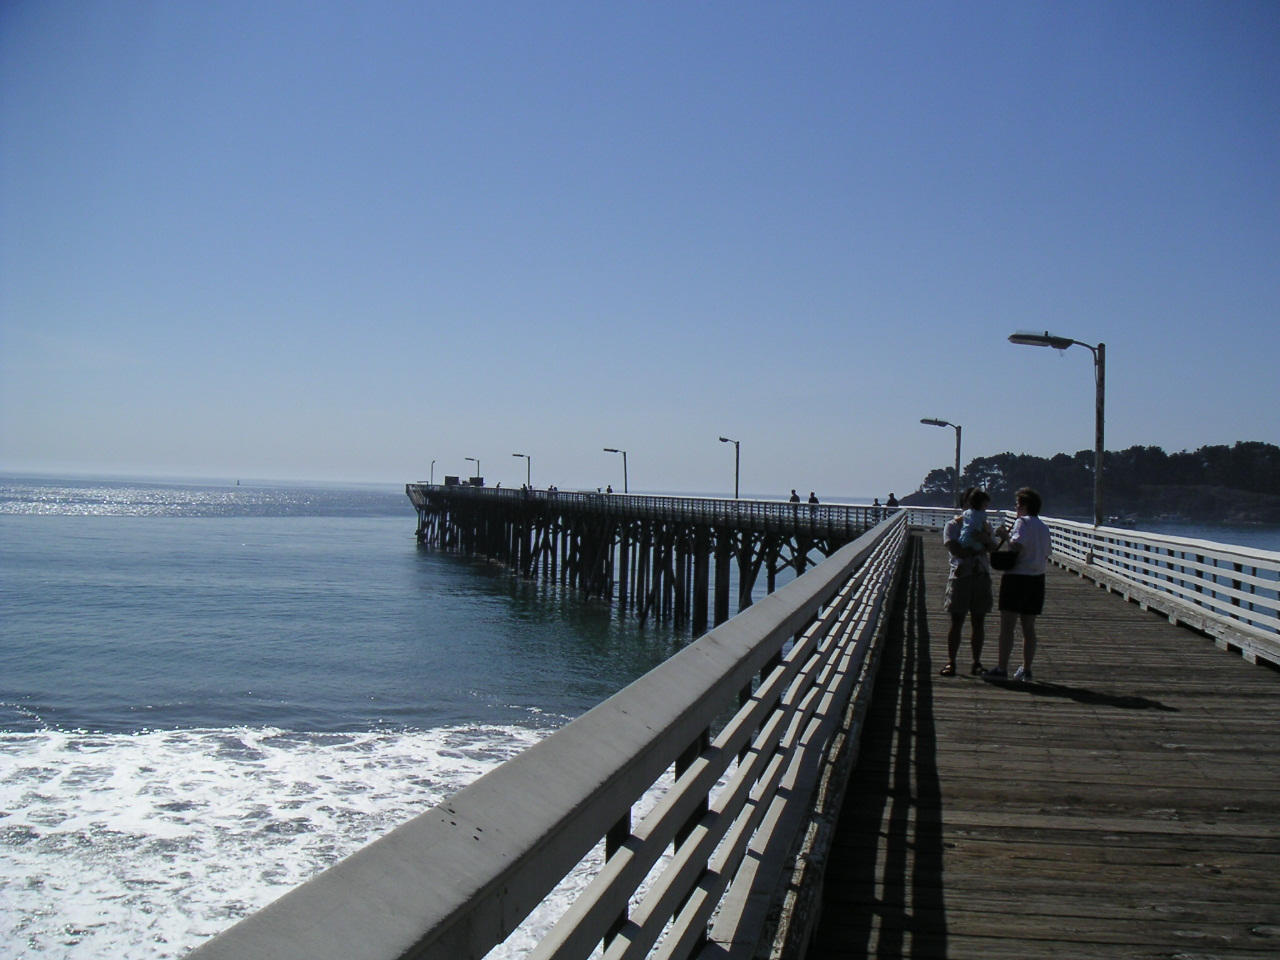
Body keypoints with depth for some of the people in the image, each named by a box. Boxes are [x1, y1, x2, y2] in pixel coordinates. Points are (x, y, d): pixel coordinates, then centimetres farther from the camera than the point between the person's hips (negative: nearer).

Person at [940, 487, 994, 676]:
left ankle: (976, 662, 10)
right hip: (960, 576, -3)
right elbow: (955, 550, -11)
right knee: (957, 622, -4)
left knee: (979, 622, 3)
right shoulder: (953, 525, 3)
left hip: (981, 576, 4)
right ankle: (950, 662, 1)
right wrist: (978, 550, -8)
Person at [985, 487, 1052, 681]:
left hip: (1017, 577, -7)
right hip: (1037, 578, 7)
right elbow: (1046, 555, 17)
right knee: (1029, 627, 10)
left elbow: (1017, 545, -22)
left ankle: (1001, 668, -6)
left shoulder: (1023, 522, -9)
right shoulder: (1043, 527, 15)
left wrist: (1006, 535, -7)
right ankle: (1026, 670, 12)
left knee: (1007, 625, -4)